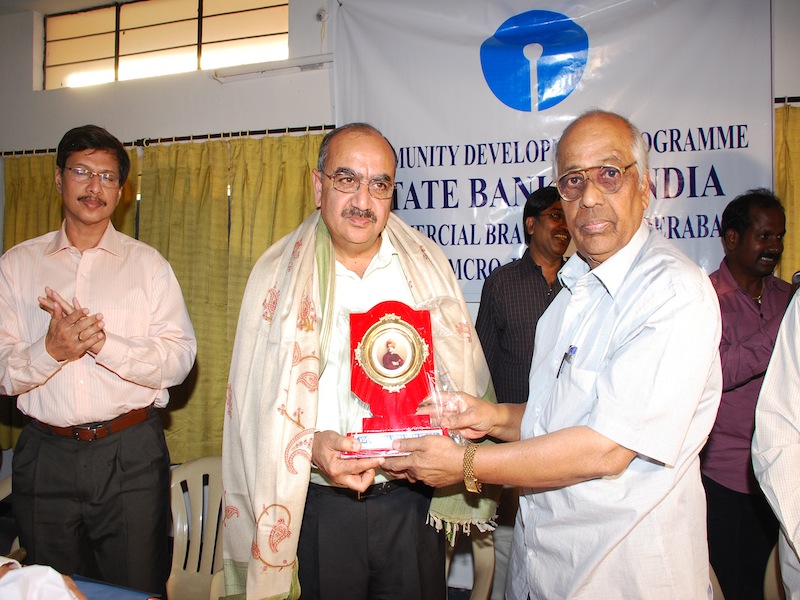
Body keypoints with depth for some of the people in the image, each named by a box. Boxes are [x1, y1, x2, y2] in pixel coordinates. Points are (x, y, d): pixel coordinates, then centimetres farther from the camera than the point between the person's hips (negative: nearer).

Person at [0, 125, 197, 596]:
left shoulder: (147, 264, 3)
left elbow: (179, 358, -7)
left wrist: (101, 342, -18)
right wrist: (51, 350, -19)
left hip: (131, 456, -1)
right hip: (45, 457, 2)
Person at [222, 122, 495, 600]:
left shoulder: (427, 267, 3)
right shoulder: (277, 274, 0)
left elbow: (465, 376, 5)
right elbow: (255, 398, -2)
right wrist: (310, 446, -19)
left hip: (411, 501, 1)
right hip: (315, 506, -1)